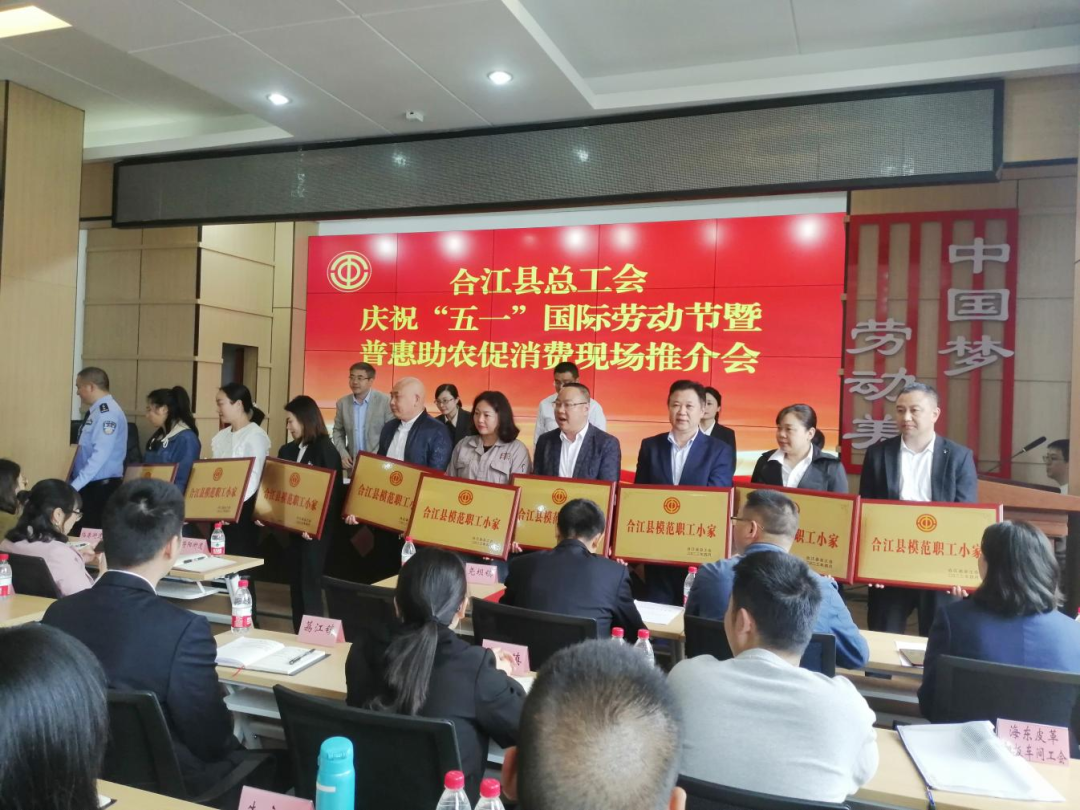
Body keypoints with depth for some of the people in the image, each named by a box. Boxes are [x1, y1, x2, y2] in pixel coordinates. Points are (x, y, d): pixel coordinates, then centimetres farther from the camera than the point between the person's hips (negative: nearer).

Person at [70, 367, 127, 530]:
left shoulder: (107, 413, -17)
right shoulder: (95, 411, 12)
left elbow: (100, 455, -24)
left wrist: (74, 486, -23)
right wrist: (75, 483, 13)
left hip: (101, 487, -9)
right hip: (89, 485, 9)